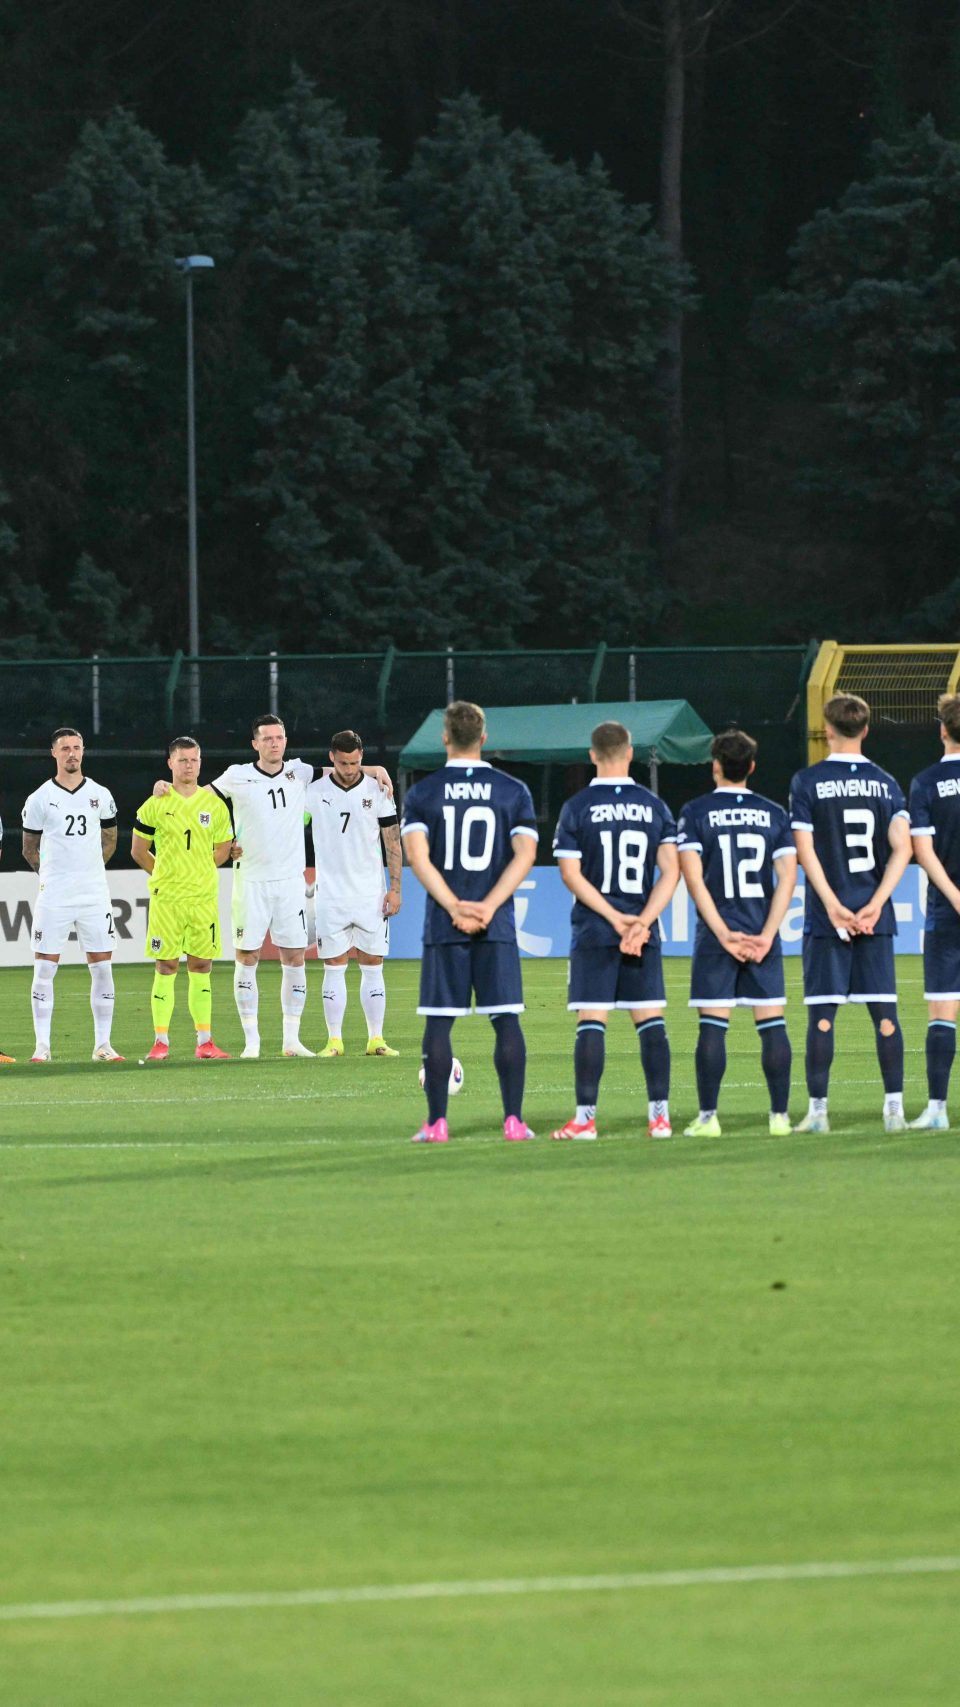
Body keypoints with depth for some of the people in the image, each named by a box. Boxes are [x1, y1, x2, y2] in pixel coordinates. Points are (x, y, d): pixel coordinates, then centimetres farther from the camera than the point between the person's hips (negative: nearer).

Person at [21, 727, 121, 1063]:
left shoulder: (100, 795, 7)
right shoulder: (39, 799, 0)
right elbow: (29, 849, 10)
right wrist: (51, 874, 10)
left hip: (94, 893, 2)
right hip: (53, 894, -2)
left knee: (102, 966, 1)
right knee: (45, 969, -4)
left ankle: (103, 1044, 6)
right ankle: (42, 1045, -1)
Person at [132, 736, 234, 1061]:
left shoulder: (214, 804, 7)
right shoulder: (156, 805, 1)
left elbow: (223, 850, 16)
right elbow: (139, 851, 8)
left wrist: (197, 871, 10)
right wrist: (165, 874, 8)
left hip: (204, 897, 2)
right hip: (166, 898, -2)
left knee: (201, 967, 4)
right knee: (166, 967, -3)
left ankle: (204, 1040, 7)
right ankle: (161, 1041, 0)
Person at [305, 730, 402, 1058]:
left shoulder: (377, 791, 0)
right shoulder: (314, 791, 0)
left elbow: (393, 841, 3)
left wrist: (395, 888, -1)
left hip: (370, 894, 0)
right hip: (331, 894, 0)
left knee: (373, 967, 2)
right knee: (334, 968, -1)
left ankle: (376, 1039, 6)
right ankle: (334, 1040, 2)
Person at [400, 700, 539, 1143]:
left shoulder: (422, 794, 2)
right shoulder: (513, 791, 4)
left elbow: (418, 856, -9)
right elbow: (525, 854, -6)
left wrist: (455, 907, -13)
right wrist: (488, 907, -11)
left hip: (443, 925, 0)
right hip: (497, 925, 0)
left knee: (438, 1023, 3)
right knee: (506, 1020, 3)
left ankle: (436, 1122, 1)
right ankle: (513, 1119, -2)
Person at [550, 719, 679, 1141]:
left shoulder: (577, 808, -3)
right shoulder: (655, 807, 4)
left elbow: (571, 873, -8)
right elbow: (671, 870, -3)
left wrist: (615, 918, -8)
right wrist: (642, 922, -8)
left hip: (593, 932, -2)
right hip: (644, 933, 2)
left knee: (591, 1022, -2)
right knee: (651, 1020, 5)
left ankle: (585, 1116, -4)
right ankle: (660, 1114, 2)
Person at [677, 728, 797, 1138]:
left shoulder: (695, 813, -1)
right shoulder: (774, 815, 6)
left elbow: (693, 876, -9)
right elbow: (787, 877, 0)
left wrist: (723, 933, -9)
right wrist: (766, 935, -4)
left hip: (716, 935, -2)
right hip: (764, 936, 2)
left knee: (712, 1026, 0)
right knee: (773, 1024, 4)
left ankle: (708, 1116, -1)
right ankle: (780, 1115, 3)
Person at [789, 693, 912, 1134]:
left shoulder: (807, 782, -2)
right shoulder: (885, 784, 6)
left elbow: (804, 849, -8)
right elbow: (902, 848, -3)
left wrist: (833, 906, -8)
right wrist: (876, 904, -6)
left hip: (827, 917, -2)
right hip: (875, 918, 2)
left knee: (822, 1014, 1)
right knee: (885, 1011, 4)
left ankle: (818, 1110, 1)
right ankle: (894, 1108, 0)